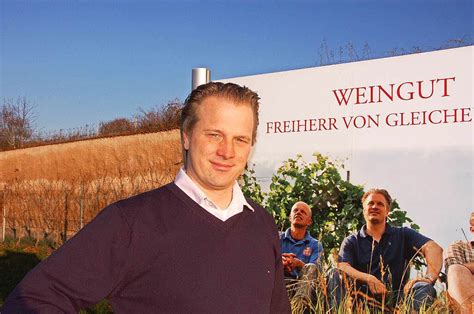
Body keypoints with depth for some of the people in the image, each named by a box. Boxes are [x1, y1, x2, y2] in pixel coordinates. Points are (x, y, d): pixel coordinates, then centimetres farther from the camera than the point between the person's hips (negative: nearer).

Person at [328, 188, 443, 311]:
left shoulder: (403, 235, 15)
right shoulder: (351, 241, 13)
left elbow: (434, 249, -1)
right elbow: (342, 268, -4)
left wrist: (430, 277, -22)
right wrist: (369, 278, -24)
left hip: (394, 297, 0)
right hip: (363, 298, 0)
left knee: (425, 288, -27)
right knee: (336, 277, -26)